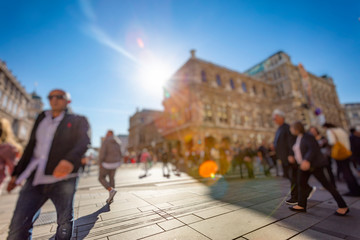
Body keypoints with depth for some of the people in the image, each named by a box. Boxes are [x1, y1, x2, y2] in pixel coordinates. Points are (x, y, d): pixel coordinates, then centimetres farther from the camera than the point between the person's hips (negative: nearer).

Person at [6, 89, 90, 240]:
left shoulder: (78, 121, 3)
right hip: (35, 180, 4)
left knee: (65, 224, 6)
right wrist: (17, 173, 21)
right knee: (17, 227, -1)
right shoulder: (42, 118, 17)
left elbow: (84, 141, -15)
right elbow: (31, 147, 22)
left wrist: (70, 159, -34)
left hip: (63, 179, -3)